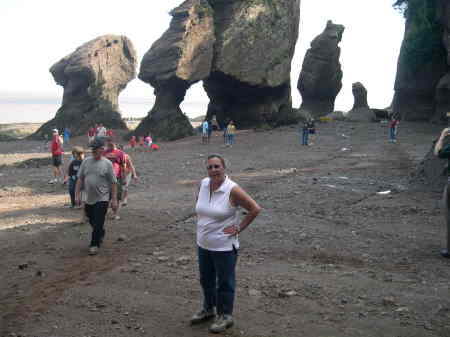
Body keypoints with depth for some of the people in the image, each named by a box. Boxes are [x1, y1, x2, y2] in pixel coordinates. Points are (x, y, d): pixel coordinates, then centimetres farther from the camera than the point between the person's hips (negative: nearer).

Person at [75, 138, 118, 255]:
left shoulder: (107, 164, -6)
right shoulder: (86, 161, 5)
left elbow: (113, 183, -5)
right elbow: (80, 179, 9)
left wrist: (114, 200, -8)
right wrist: (77, 195, 3)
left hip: (102, 199, -5)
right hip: (89, 199, 5)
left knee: (98, 223, -6)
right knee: (92, 221, 18)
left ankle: (95, 245, 7)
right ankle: (101, 234, 44)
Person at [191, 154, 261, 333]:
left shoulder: (232, 190, -21)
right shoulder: (203, 184, -2)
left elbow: (255, 209, -17)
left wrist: (239, 228, -15)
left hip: (224, 246, -6)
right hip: (203, 244, 7)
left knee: (224, 283, 8)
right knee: (206, 279, 22)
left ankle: (226, 316, 25)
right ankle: (208, 309, 42)